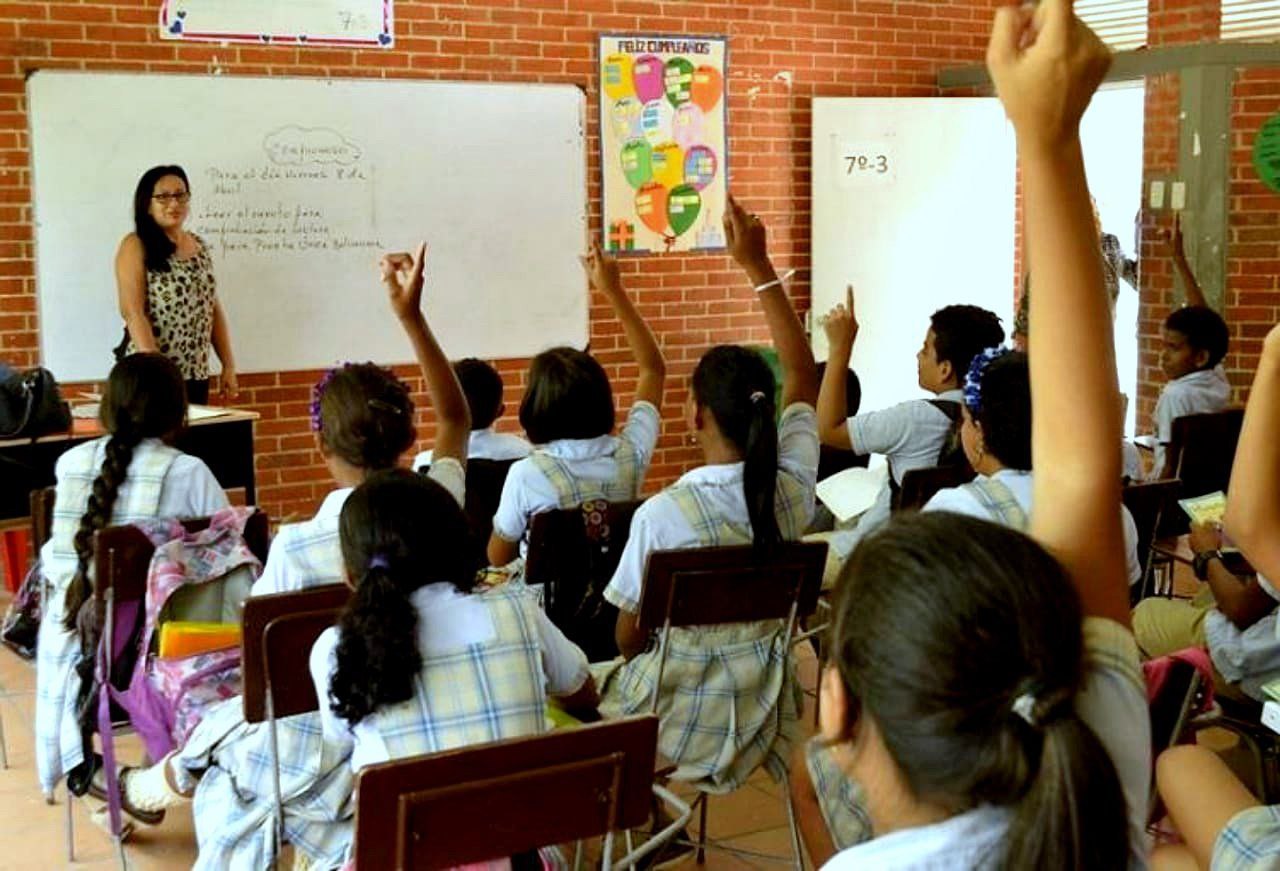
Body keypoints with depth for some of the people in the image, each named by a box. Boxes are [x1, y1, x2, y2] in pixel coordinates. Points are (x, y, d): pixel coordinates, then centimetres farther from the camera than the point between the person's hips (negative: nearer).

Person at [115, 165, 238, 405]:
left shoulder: (199, 246, 13)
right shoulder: (136, 246, -5)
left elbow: (213, 310, 15)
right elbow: (132, 311, -14)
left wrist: (228, 365, 10)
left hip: (197, 375, 6)